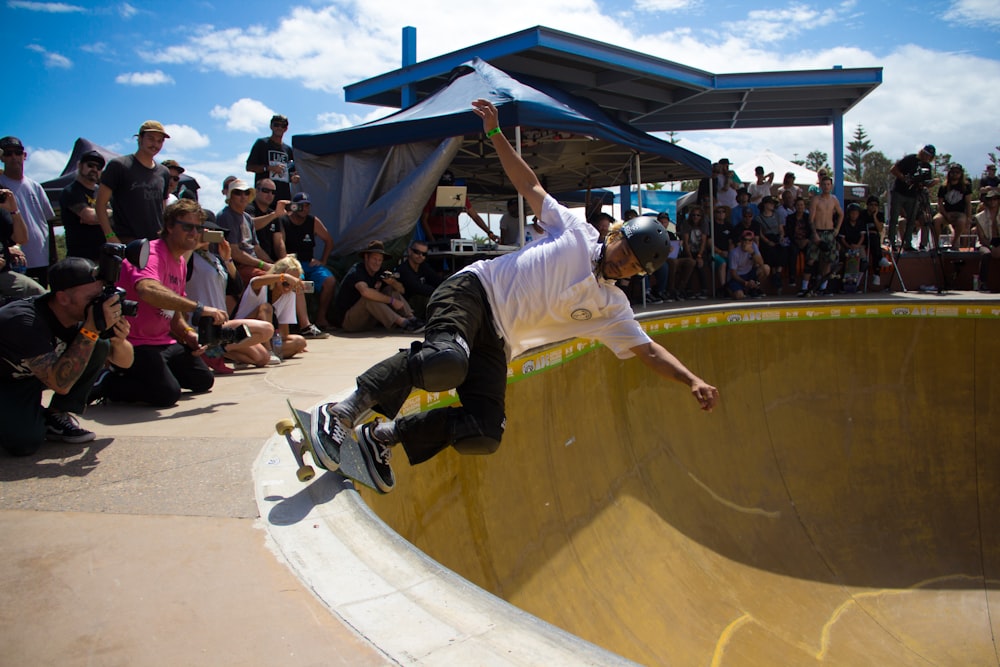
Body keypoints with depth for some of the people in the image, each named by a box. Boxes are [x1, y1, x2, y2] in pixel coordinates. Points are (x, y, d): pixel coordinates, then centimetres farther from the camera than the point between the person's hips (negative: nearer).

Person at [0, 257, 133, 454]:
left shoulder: (87, 313, -17)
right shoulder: (26, 322, -36)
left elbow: (125, 362, -8)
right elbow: (61, 384, -42)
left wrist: (119, 340, -32)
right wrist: (91, 329, -46)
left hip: (30, 378, 6)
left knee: (100, 347, -17)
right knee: (25, 441, -32)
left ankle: (55, 417, -5)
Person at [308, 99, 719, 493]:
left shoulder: (612, 309, 14)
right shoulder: (577, 232, 7)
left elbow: (648, 351, 12)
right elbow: (529, 185, 12)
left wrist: (692, 380, -4)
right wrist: (495, 134, 6)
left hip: (497, 344, 4)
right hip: (474, 291, -4)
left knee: (484, 436, -17)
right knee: (447, 362, -38)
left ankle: (385, 436, -2)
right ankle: (343, 413, -26)